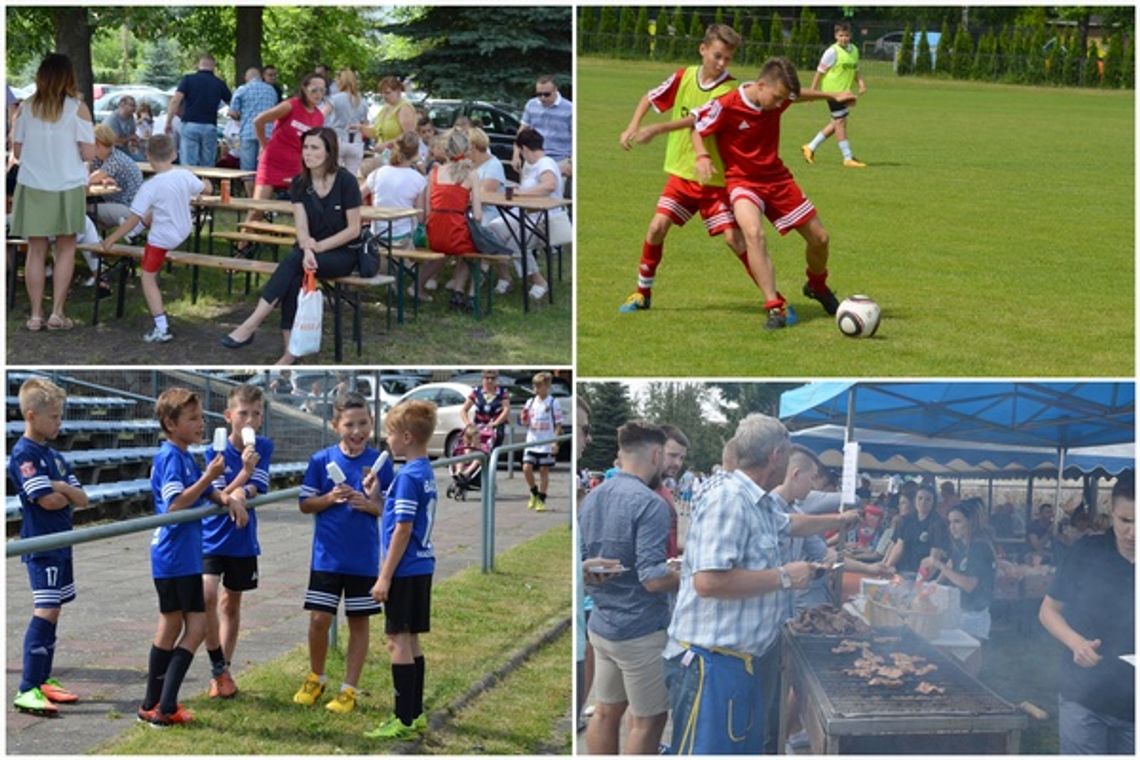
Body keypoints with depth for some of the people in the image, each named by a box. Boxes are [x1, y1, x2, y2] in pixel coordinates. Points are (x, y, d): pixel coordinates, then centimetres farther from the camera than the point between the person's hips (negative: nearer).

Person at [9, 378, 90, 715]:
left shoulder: (54, 456, 14)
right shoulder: (23, 454, -12)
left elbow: (82, 499, 8)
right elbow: (47, 501, -20)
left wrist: (61, 488, -12)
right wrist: (69, 494, 1)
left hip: (61, 545, 8)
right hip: (41, 546, -8)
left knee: (52, 613, 11)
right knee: (45, 613, -14)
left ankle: (43, 681, 19)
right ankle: (26, 690, -14)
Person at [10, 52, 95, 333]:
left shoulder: (26, 107, -2)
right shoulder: (77, 108, -9)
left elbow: (16, 151, 3)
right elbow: (88, 154, -10)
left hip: (32, 187, 2)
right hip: (67, 188, -2)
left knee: (36, 250, 9)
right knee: (65, 248, 11)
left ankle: (35, 315, 9)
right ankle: (57, 313, 8)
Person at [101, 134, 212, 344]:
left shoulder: (150, 187, -23)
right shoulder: (185, 175, -9)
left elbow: (133, 219, -20)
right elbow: (205, 189, 12)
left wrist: (112, 238, -10)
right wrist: (207, 183, 36)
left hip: (162, 238, -6)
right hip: (185, 230, 7)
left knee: (148, 279, 3)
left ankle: (162, 329, -6)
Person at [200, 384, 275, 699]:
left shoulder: (263, 447, -4)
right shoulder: (215, 451, -13)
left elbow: (258, 490, -10)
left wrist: (237, 495, -31)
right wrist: (244, 472, -30)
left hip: (243, 540, 3)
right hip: (212, 536, -3)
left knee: (231, 603, 13)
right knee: (207, 595, -20)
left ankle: (223, 670, 25)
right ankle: (217, 666, -3)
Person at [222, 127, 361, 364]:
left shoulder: (345, 181, -11)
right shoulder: (300, 183, 2)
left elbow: (353, 229, -10)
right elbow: (301, 226, -7)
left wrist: (319, 246, -17)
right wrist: (307, 250, -29)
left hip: (343, 253, -4)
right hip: (312, 249, 4)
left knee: (293, 261, -33)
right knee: (293, 277, -32)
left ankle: (250, 326, -35)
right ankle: (291, 351, -33)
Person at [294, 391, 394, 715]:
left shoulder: (380, 462, -3)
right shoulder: (321, 460, -2)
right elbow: (305, 504, 2)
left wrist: (370, 504, -18)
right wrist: (330, 498, -16)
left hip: (364, 558, 0)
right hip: (327, 556, 0)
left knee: (359, 622, 7)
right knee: (319, 619, 1)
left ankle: (349, 689, 18)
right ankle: (315, 679, 25)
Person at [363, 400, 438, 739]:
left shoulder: (408, 477, -17)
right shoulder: (427, 473, 11)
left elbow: (402, 530, -19)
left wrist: (385, 577, -16)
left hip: (405, 571, -9)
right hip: (422, 567, 9)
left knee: (399, 641, -4)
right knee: (411, 640, 15)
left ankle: (404, 721, 0)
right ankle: (415, 714, 21)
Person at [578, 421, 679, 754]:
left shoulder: (591, 498, 8)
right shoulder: (649, 504, -19)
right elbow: (653, 579, -22)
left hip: (600, 624, 8)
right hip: (640, 630, -8)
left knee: (606, 711, 15)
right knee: (647, 720, 3)